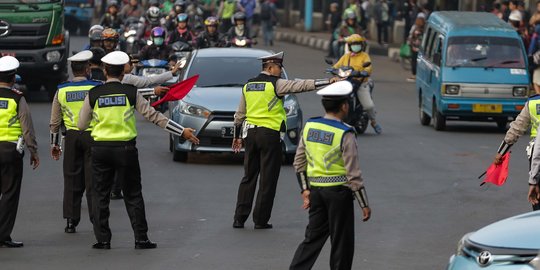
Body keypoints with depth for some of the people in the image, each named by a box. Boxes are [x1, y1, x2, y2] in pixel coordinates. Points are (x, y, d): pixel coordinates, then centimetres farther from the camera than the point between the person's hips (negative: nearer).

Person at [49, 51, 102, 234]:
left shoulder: (61, 90, 3)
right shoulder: (97, 88, -6)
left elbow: (54, 121, 7)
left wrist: (54, 144, 15)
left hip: (71, 137, 2)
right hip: (92, 136, -2)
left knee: (72, 179, 8)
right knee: (93, 180, 2)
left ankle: (71, 221, 8)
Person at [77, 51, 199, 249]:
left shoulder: (93, 94, -2)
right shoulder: (131, 92, -4)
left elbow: (81, 125, 4)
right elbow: (153, 115, -4)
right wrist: (182, 132, 2)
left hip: (100, 149, 0)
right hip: (126, 149, 0)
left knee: (101, 195, 9)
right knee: (133, 195, 7)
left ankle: (103, 239, 6)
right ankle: (141, 239, 5)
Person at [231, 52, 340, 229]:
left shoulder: (248, 85, 12)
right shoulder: (275, 84, -8)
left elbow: (240, 114, 17)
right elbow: (302, 85, -14)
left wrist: (237, 136, 25)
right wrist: (328, 82, -14)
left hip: (250, 133, 6)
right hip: (270, 135, -6)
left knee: (248, 178, 10)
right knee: (268, 180, 1)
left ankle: (239, 219, 6)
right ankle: (260, 220, 2)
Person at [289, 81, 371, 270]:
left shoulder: (309, 126, 2)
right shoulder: (345, 135, -17)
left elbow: (299, 162, 7)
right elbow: (353, 173, -16)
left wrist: (305, 189, 16)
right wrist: (364, 204, -10)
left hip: (316, 189, 6)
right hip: (339, 191, -6)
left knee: (313, 237, 13)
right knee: (341, 243, 6)